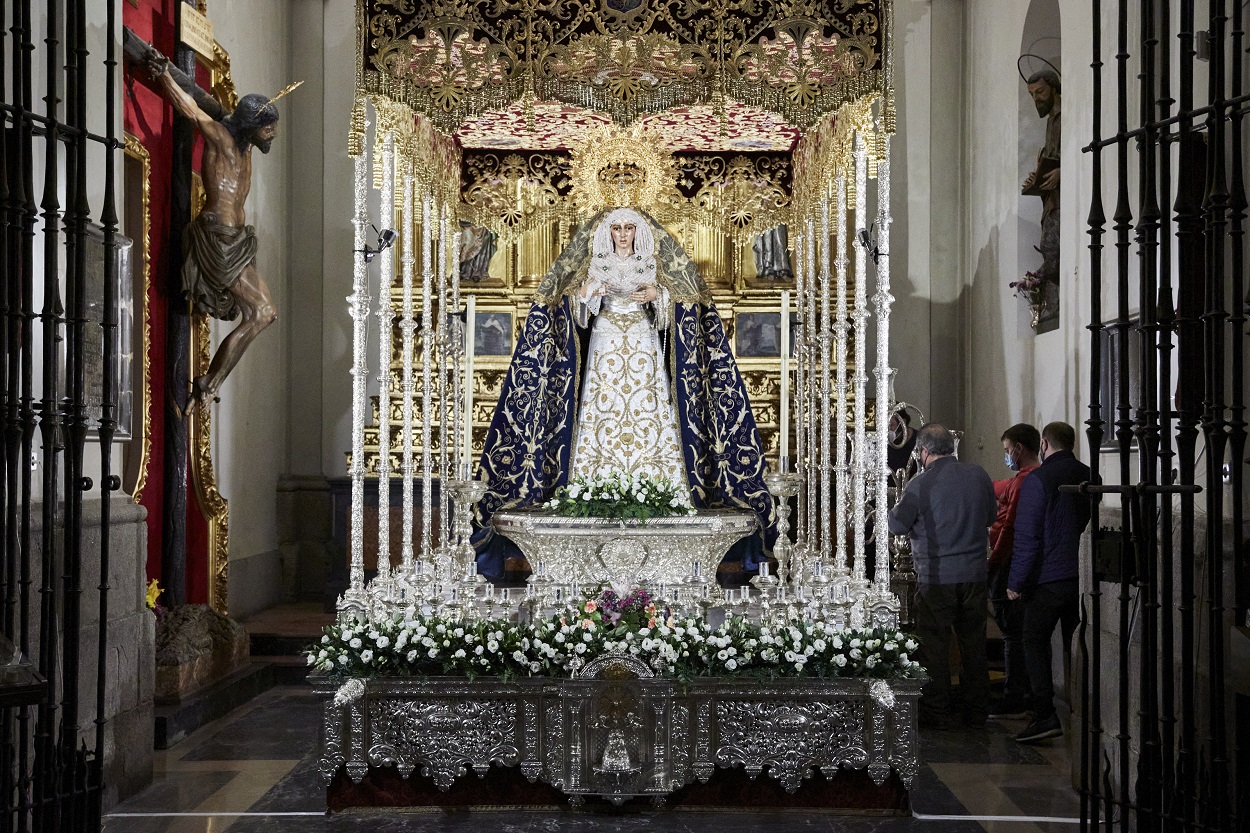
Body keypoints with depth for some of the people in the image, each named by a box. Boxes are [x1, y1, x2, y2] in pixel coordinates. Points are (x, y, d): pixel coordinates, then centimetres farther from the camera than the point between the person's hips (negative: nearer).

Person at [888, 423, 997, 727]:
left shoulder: (921, 484, -13)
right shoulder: (978, 475, 1)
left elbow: (896, 525, -7)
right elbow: (990, 516, 13)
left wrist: (898, 506, 12)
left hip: (935, 576, -4)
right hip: (974, 573, 4)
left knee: (934, 644, 5)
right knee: (973, 641, 13)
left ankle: (936, 711, 10)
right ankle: (976, 710, 20)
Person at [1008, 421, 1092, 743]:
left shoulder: (1037, 480, -11)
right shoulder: (1088, 476, 6)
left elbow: (1027, 536, -13)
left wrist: (1016, 582, -7)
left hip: (1049, 578, -6)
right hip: (1083, 577, 6)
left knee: (1035, 644, 1)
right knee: (1077, 645, 13)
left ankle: (1045, 715, -8)